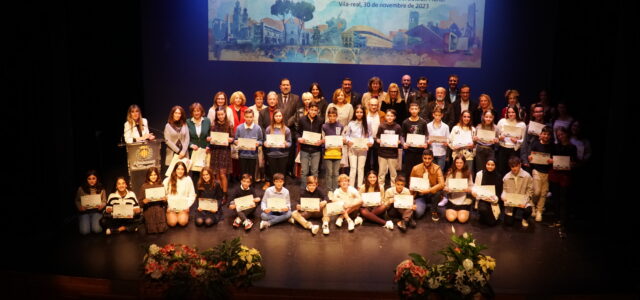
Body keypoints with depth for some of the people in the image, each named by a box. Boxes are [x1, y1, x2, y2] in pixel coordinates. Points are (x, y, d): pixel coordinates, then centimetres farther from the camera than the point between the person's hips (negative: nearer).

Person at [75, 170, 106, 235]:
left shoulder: (101, 189, -1)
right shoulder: (81, 189, -4)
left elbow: (104, 201, 5)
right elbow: (77, 201, 6)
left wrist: (101, 206, -18)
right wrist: (80, 207, -14)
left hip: (96, 211, 0)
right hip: (84, 211, 0)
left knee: (97, 230, -24)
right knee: (84, 231, -20)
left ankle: (95, 223, 12)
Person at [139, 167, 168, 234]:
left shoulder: (161, 185, 5)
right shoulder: (144, 186, 1)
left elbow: (164, 198, 11)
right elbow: (141, 200, 3)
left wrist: (164, 199, -12)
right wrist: (144, 201, -20)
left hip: (159, 208, 1)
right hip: (149, 209, -1)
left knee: (162, 229, -12)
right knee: (151, 230, -8)